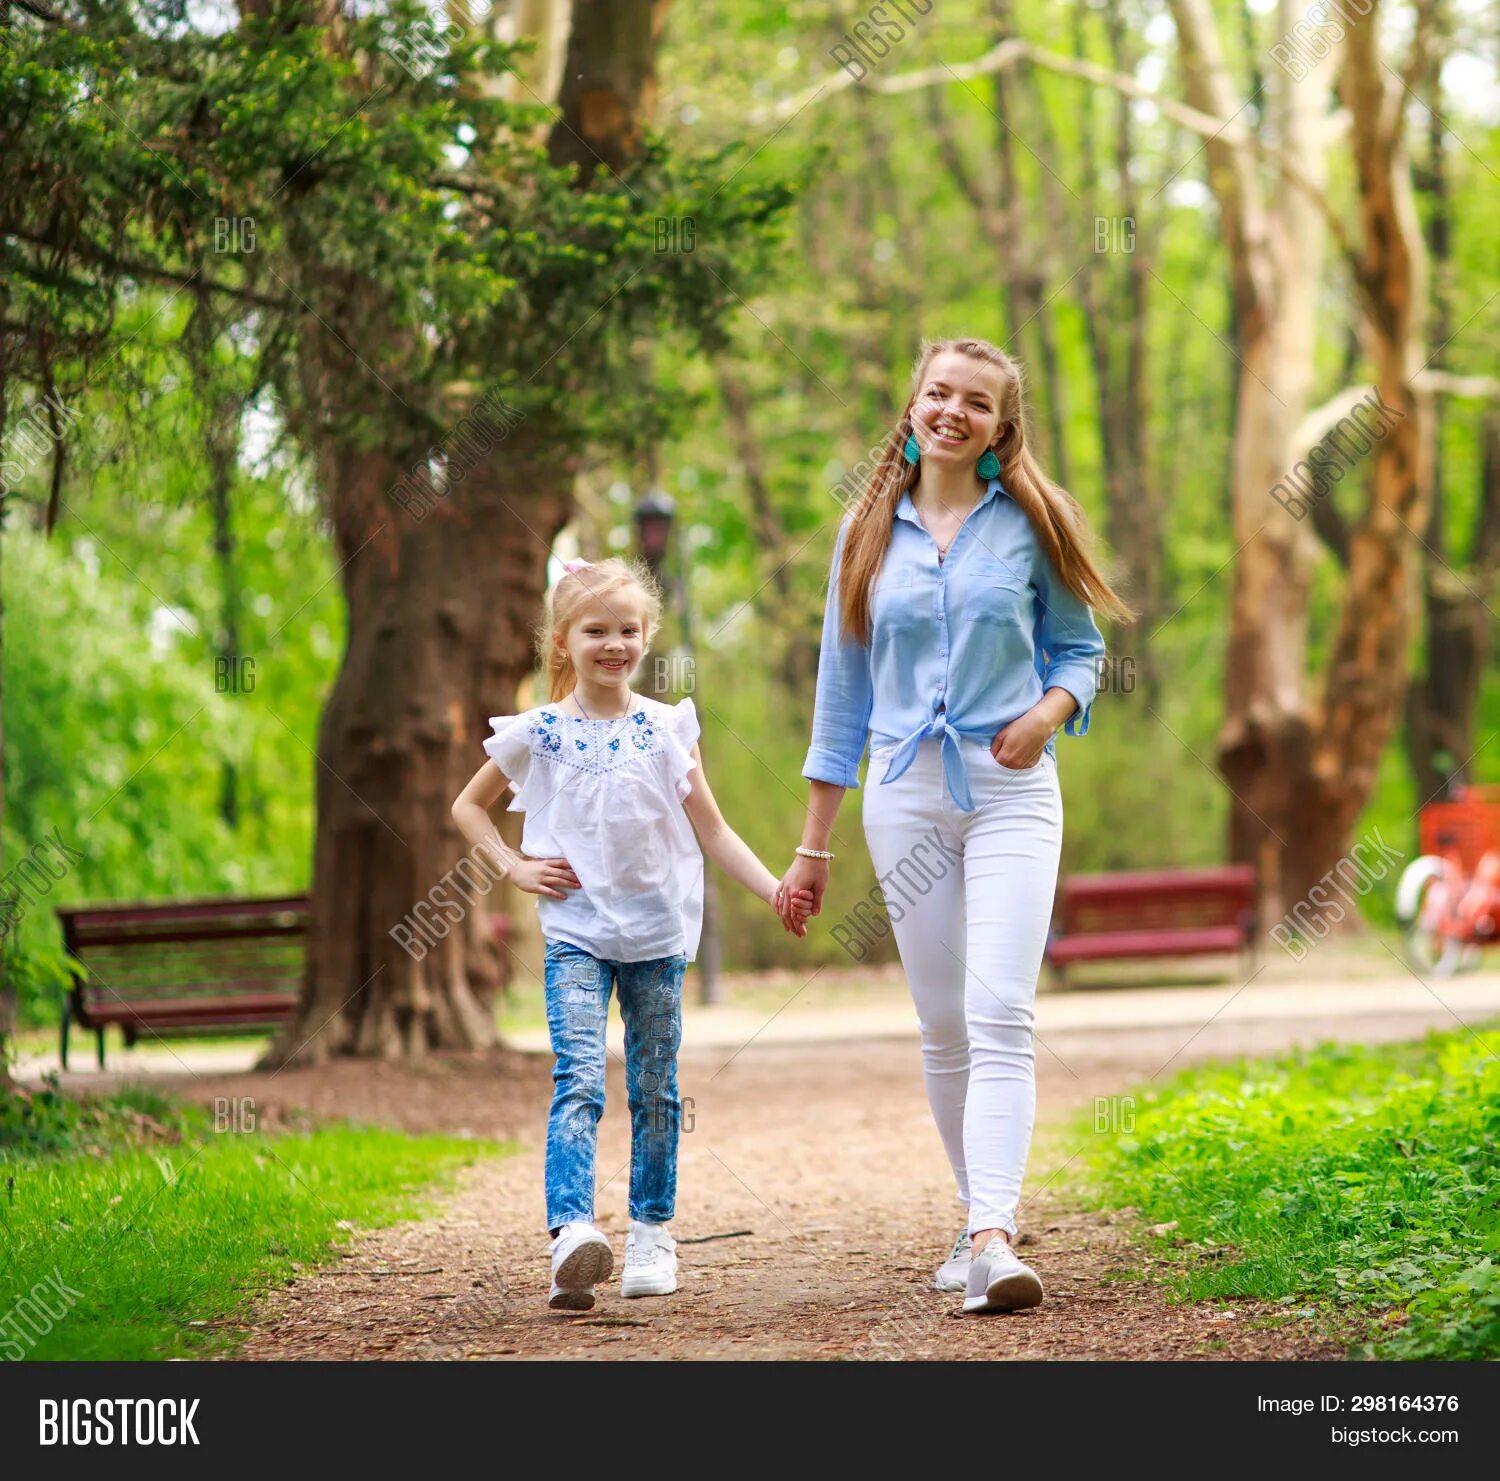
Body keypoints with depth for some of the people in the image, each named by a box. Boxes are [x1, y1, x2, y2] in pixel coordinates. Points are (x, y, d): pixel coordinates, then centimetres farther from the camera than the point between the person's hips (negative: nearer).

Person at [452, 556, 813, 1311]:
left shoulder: (667, 728, 2)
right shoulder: (537, 732, 1)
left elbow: (712, 830, 3)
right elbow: (468, 806, 15)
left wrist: (776, 890, -9)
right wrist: (513, 866, 1)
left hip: (656, 930, 2)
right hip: (575, 932, -2)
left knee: (655, 1089, 9)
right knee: (578, 1079, -17)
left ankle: (652, 1236, 21)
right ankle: (573, 1237, -29)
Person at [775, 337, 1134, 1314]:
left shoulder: (1028, 522, 3)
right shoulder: (870, 531, 10)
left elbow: (1081, 649, 11)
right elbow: (844, 689, 13)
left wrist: (1048, 712, -14)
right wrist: (813, 848, 12)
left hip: (1011, 789, -3)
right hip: (906, 794, 3)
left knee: (1001, 1015, -16)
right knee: (943, 1025, 7)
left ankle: (993, 1240, -24)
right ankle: (984, 1212, 21)